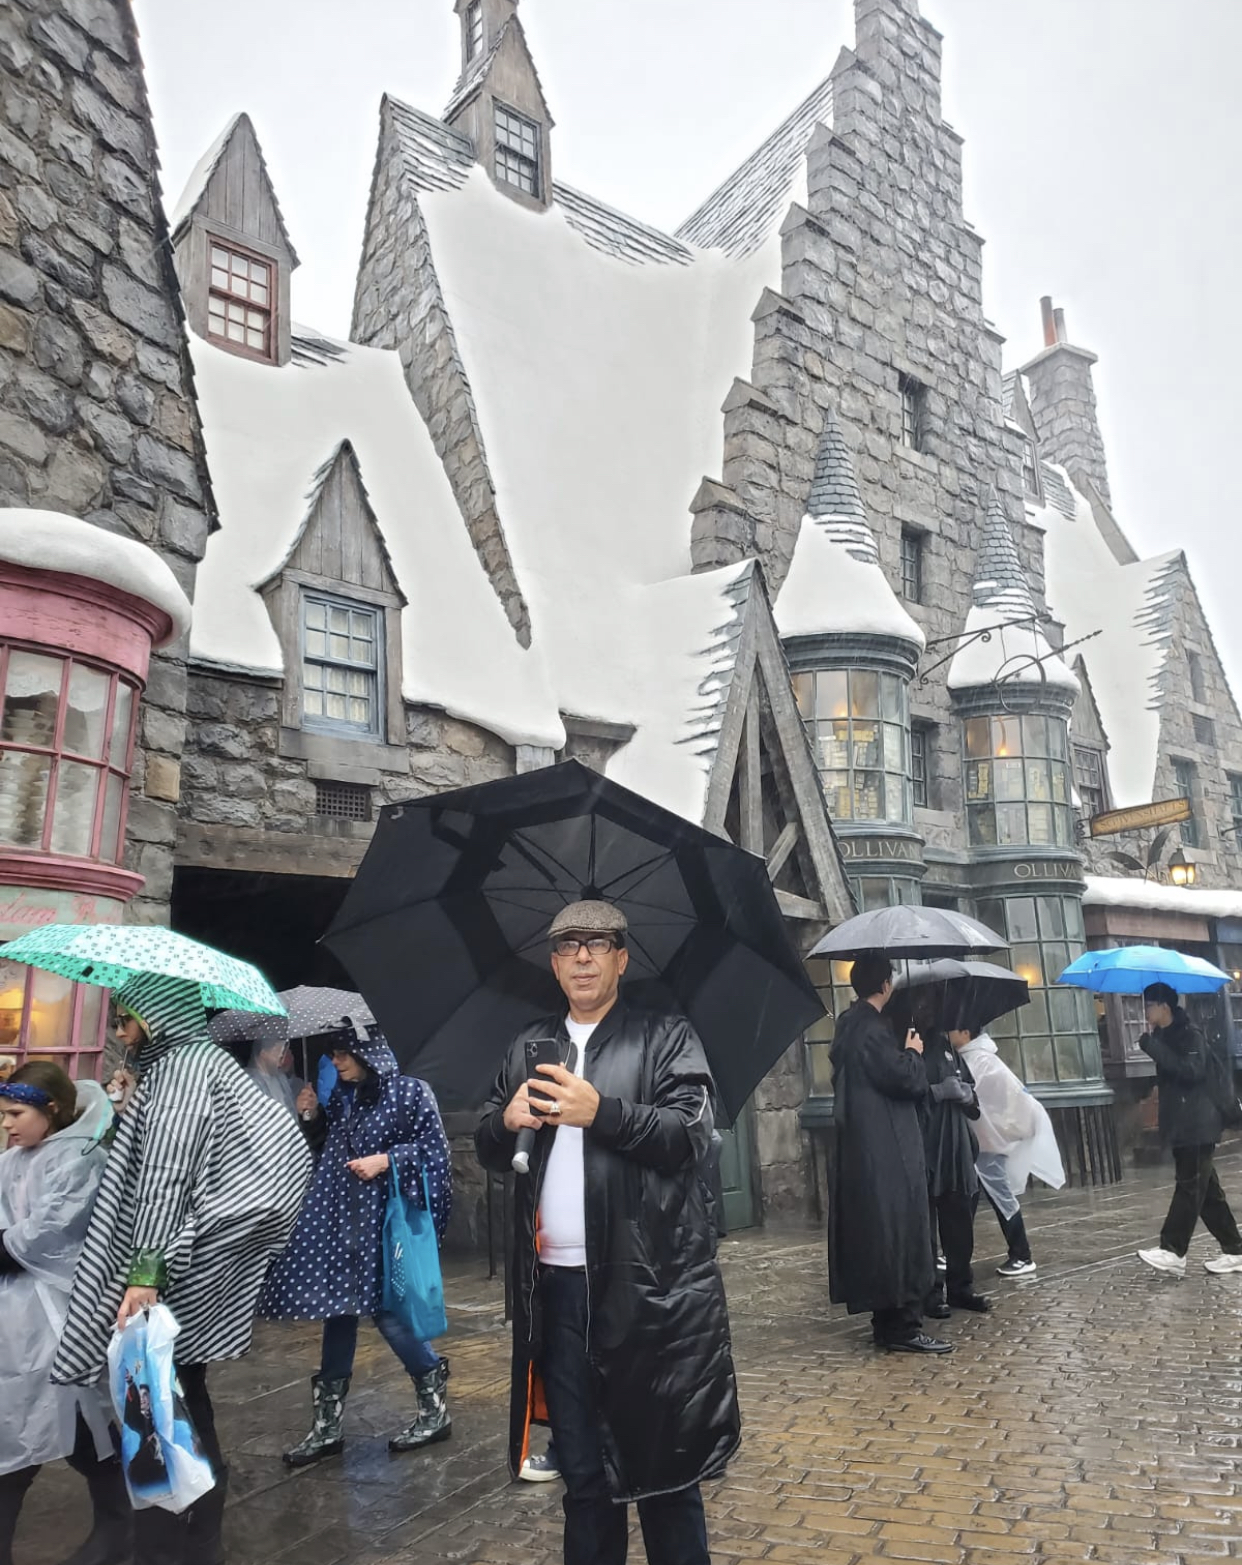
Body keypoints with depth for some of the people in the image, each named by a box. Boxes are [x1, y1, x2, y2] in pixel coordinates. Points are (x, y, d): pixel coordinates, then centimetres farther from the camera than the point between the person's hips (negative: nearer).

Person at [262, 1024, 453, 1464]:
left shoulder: (409, 1091, -8)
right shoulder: (341, 1097, 11)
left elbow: (432, 1147, -9)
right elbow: (325, 1151, 18)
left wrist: (386, 1160, -18)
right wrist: (311, 1119, 3)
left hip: (385, 1218, -6)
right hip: (339, 1219, 6)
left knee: (386, 1310, -4)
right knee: (339, 1311, 9)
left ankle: (435, 1410, 17)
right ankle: (328, 1426, 20)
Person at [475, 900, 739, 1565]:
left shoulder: (665, 1035, 0)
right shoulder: (529, 1046, 14)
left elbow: (691, 1135, -12)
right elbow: (487, 1150, 14)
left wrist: (601, 1111, -24)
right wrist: (506, 1119, -8)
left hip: (648, 1281, -4)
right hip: (556, 1284, 4)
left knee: (660, 1460, 6)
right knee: (581, 1472, 16)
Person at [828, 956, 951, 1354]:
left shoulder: (848, 1026, 12)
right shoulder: (871, 1029, -17)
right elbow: (907, 1080, -21)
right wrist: (913, 1053, -2)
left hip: (860, 1149, 10)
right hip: (888, 1152, -10)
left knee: (877, 1233, 13)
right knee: (900, 1232, -4)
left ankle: (886, 1321, 20)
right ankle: (903, 1326, 1)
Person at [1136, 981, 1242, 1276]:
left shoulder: (1189, 1034, -14)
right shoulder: (1167, 1036, 13)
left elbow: (1192, 1070, -29)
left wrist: (1152, 1044, -28)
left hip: (1197, 1126, -9)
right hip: (1183, 1126, 9)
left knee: (1189, 1188, -6)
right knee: (1207, 1191, 12)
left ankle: (1173, 1252, -6)